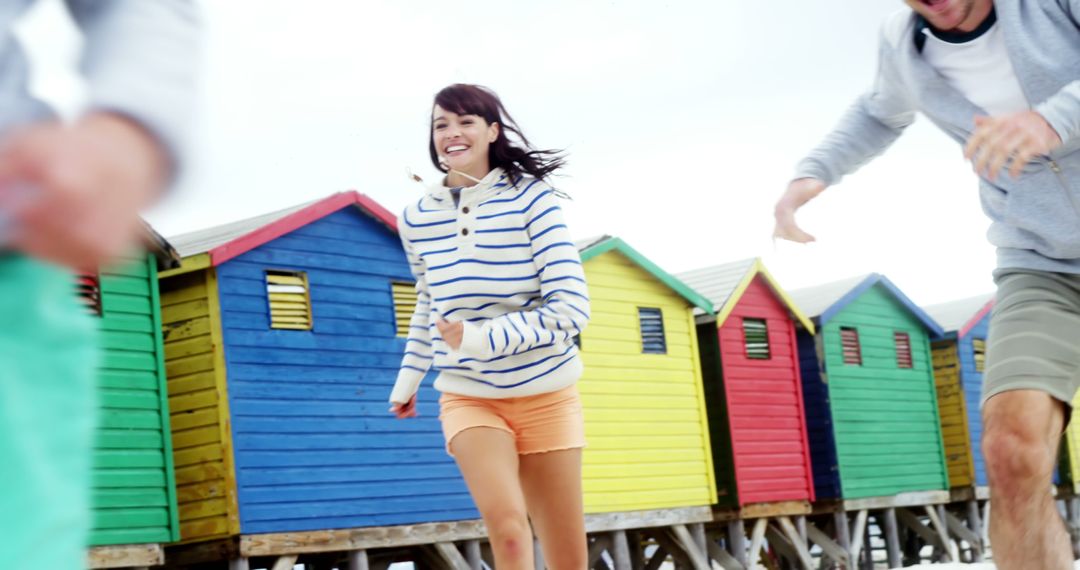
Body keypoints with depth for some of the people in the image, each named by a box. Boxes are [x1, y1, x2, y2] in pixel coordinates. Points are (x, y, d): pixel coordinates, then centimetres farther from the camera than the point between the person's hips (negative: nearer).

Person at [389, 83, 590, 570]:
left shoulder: (531, 198, -10)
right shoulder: (416, 219, 1)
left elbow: (571, 308, -16)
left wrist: (483, 340, -24)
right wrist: (408, 378, 21)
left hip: (545, 397, -1)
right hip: (468, 399, 1)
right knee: (508, 528, -26)